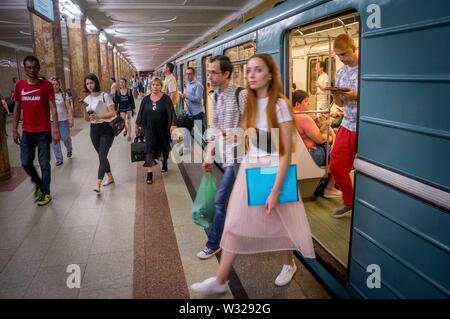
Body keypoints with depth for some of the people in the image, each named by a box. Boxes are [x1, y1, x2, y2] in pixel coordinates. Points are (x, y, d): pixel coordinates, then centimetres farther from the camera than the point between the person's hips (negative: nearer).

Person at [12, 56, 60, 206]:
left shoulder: (47, 85, -5)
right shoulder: (19, 85, 5)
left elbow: (53, 108, -7)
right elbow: (17, 108, 10)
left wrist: (56, 130, -12)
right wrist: (14, 130, 8)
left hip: (43, 132, -3)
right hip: (26, 132, 3)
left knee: (44, 164, 4)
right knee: (25, 162, 5)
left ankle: (46, 193, 19)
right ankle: (38, 184, 31)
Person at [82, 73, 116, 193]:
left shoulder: (104, 96, -8)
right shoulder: (87, 99, 7)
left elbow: (113, 113, -12)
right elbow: (87, 119, 6)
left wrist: (99, 116, -24)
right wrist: (84, 109, -12)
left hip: (106, 129, -6)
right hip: (94, 129, 6)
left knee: (102, 156, -12)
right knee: (102, 156, 13)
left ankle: (98, 184, -15)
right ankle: (110, 177, 30)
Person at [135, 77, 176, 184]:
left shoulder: (166, 98, -7)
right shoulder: (146, 99, 3)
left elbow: (171, 112, -13)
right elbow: (141, 113, 9)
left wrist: (173, 125, -24)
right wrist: (137, 125, 11)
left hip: (163, 129, -1)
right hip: (150, 129, 1)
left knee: (164, 147, 16)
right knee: (149, 148, -8)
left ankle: (164, 163, 46)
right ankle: (149, 173, -8)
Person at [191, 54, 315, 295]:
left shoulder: (280, 104, -15)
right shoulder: (248, 104, 3)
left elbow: (286, 152, -17)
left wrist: (275, 190, -19)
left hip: (274, 171, -5)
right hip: (249, 169, 5)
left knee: (280, 222, 15)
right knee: (235, 223, 3)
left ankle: (289, 264, 42)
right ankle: (220, 280, 12)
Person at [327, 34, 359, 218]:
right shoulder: (340, 72, 10)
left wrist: (357, 95, -22)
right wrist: (336, 96, -7)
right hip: (346, 126, 6)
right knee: (336, 166, 7)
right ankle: (349, 202, 28)